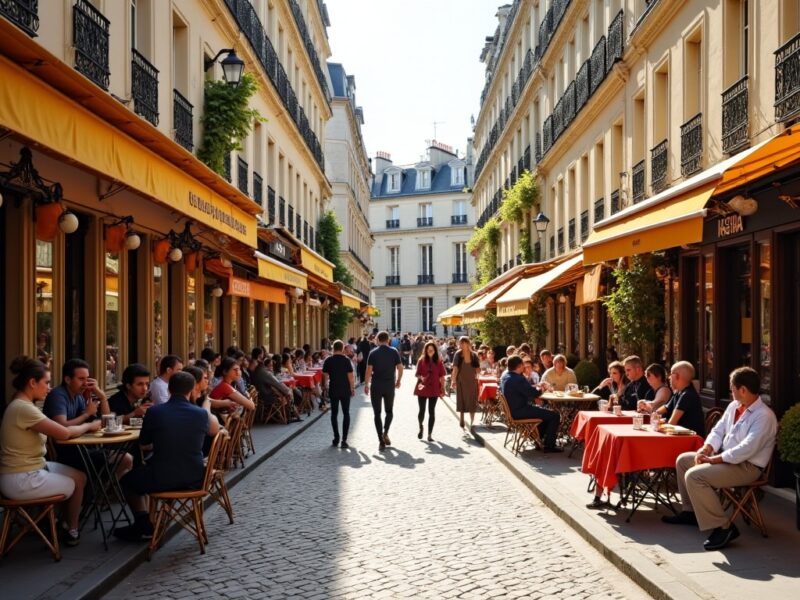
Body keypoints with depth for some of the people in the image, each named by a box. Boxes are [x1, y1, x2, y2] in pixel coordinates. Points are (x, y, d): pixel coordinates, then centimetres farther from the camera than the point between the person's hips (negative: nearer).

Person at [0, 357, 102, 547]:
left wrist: (84, 427, -4)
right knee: (76, 484, 8)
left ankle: (65, 524, 25)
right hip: (19, 480, -9)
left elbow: (56, 432, 9)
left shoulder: (21, 405, 9)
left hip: (32, 468, 9)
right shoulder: (22, 408, -23)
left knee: (80, 476, 11)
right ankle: (70, 530, 29)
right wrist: (89, 426, -5)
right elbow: (64, 433, -22)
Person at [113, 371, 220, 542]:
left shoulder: (154, 412, -9)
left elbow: (143, 445, 7)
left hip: (161, 479, -3)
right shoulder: (201, 413, -6)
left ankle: (144, 525, 20)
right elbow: (214, 430, 18)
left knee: (128, 481, 26)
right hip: (193, 479, 3)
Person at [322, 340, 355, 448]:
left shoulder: (328, 360, -3)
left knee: (334, 414, 13)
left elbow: (325, 375, 4)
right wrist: (353, 388, 3)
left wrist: (325, 385, 21)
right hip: (345, 391, -1)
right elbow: (350, 376, -9)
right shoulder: (346, 360, -8)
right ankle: (344, 440, -2)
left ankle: (336, 438, 13)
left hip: (333, 391, 2)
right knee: (346, 413, 5)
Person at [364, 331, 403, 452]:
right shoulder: (394, 352, -1)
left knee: (377, 413, 5)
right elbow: (400, 368, -2)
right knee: (389, 411, 19)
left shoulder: (373, 353, -3)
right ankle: (385, 432, -6)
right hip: (390, 386, 1)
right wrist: (398, 381, 12)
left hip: (376, 386, -1)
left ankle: (381, 441, -1)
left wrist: (366, 385, 0)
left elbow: (369, 370, -8)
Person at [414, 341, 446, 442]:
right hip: (422, 388, 0)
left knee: (431, 411, 1)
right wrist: (421, 378, -20)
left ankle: (430, 434, 6)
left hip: (434, 389, 0)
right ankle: (420, 427, 33)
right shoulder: (421, 361, 1)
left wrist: (442, 389, 1)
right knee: (422, 410, 3)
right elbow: (417, 374, 1)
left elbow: (442, 377, 5)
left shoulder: (439, 362, 3)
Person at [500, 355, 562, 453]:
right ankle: (549, 445, 1)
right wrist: (540, 389, 1)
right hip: (519, 412, -10)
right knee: (555, 415, -6)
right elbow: (534, 393, -21)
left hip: (512, 409, 11)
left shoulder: (505, 375, 5)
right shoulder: (518, 379, -26)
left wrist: (533, 397, 3)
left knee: (545, 411, 30)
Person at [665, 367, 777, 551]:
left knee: (694, 475, -26)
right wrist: (706, 448, -7)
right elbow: (718, 430, 13)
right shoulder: (734, 406, 7)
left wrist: (715, 459, -24)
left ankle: (723, 527, -20)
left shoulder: (764, 416, -21)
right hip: (725, 458, 10)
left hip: (747, 466, -10)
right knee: (683, 460, 12)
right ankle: (690, 511, 23)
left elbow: (747, 449, -28)